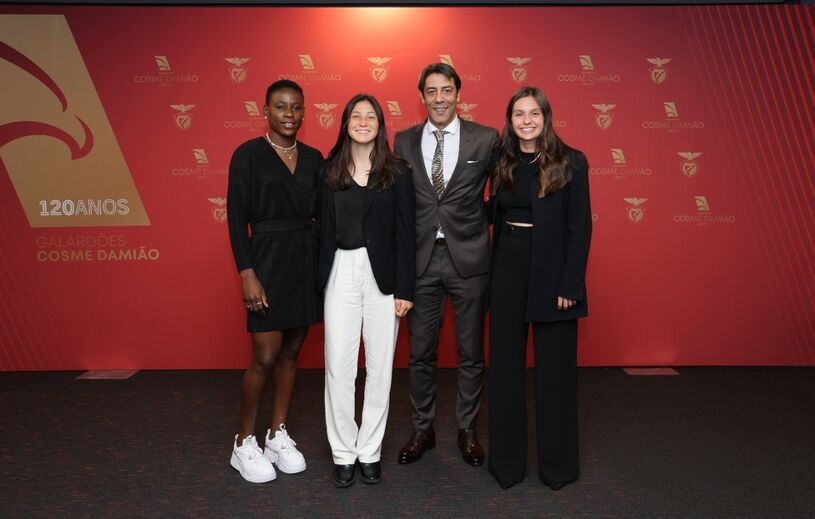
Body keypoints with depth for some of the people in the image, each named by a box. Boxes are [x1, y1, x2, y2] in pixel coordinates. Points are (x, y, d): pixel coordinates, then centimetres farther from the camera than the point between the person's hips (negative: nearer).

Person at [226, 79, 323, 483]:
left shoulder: (313, 157, 9)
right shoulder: (247, 154, -4)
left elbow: (321, 214, 10)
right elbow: (237, 219, -8)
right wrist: (247, 274, -15)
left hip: (307, 261, 5)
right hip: (268, 260, -5)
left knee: (291, 352, 11)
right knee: (266, 357, -3)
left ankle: (278, 436, 25)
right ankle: (244, 442, 16)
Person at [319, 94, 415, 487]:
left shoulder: (397, 173, 2)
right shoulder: (329, 171, 6)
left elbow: (406, 233, 0)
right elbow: (322, 228, 5)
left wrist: (404, 288, -6)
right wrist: (318, 283, 0)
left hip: (382, 275, 0)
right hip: (340, 274, 1)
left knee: (380, 366, 7)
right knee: (338, 367, 2)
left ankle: (370, 452, 22)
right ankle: (344, 453, 18)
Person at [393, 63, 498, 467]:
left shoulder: (486, 139, -1)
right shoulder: (404, 141, 5)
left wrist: (480, 226, 2)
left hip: (468, 258, -1)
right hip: (420, 259, 2)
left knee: (471, 353, 10)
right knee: (420, 353, 11)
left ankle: (467, 430, 29)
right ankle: (422, 429, 29)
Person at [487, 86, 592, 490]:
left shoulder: (570, 162, -4)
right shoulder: (502, 163, 9)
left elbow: (580, 227, -8)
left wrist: (571, 284, -13)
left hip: (552, 274, -4)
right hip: (506, 271, 4)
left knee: (555, 368, 6)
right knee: (505, 366, 9)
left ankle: (558, 464, 24)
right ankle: (507, 461, 25)